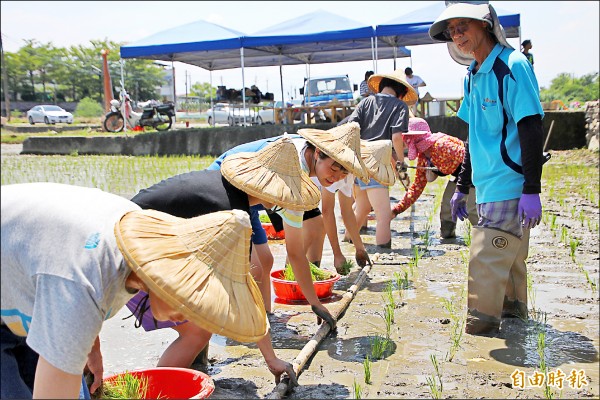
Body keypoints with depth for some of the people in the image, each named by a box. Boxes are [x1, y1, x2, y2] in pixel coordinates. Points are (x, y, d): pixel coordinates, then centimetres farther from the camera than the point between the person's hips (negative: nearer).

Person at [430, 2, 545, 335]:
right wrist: (462, 187, 19)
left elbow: (532, 129, -18)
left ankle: (479, 330, 6)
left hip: (509, 188, -8)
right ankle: (514, 310, 38)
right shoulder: (473, 75, 12)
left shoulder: (512, 65, -13)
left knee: (486, 260, -6)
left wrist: (532, 190, -21)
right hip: (488, 188, 8)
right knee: (508, 255, 21)